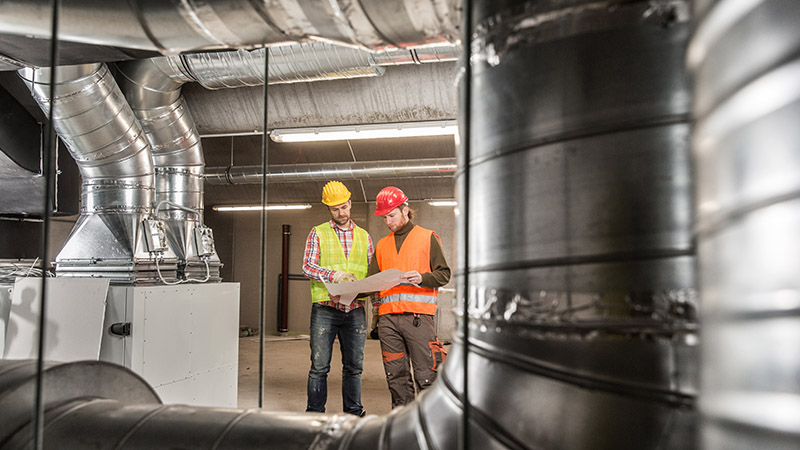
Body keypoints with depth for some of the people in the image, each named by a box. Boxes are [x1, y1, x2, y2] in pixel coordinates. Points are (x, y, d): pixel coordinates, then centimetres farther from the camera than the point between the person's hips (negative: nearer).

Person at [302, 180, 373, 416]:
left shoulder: (363, 236, 14)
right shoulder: (318, 233, 6)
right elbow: (307, 267, -5)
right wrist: (334, 275, -21)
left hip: (355, 311, 3)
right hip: (325, 310, -2)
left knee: (354, 366, 9)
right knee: (319, 366, 0)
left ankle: (353, 413, 19)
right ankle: (315, 413, 10)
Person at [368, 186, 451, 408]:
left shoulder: (428, 238, 8)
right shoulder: (382, 245, 22)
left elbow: (444, 274, 2)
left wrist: (422, 278, -16)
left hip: (418, 316, -4)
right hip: (387, 317, 5)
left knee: (426, 375, -7)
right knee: (396, 376, 6)